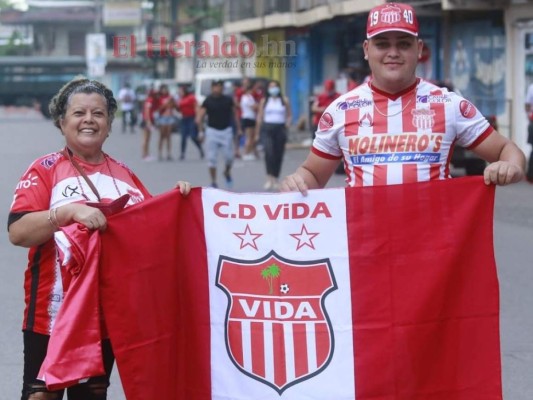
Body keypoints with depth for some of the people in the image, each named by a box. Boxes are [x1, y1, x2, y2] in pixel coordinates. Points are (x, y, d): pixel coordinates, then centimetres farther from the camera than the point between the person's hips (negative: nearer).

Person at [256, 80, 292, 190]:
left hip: (280, 128, 1)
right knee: (269, 151, -21)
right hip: (267, 128, -1)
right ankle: (269, 178, -19)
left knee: (278, 155, 4)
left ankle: (275, 180, 16)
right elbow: (260, 116, 9)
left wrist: (287, 123, -8)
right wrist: (257, 133, 7)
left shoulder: (284, 101, 7)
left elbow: (289, 115, 12)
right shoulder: (264, 101, 8)